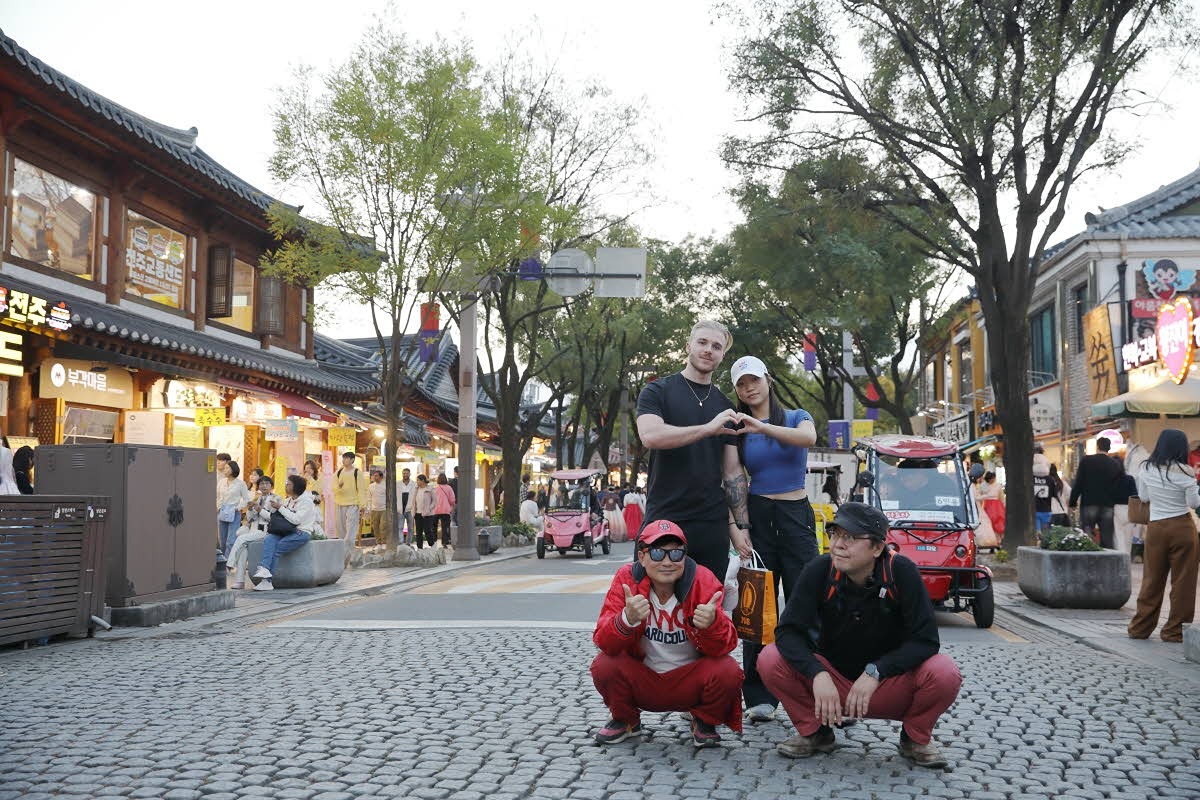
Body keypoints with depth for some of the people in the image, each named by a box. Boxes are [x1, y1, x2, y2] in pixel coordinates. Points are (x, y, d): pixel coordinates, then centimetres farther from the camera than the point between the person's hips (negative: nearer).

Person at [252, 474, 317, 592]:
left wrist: (280, 507, -13)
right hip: (286, 531, 6)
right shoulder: (288, 501, 19)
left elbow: (296, 519, -18)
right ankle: (264, 571, -42)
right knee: (268, 540, -26)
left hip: (301, 533, -6)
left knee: (275, 549, -25)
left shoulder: (306, 502, -4)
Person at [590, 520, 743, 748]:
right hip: (642, 683, 1)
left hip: (690, 681, -1)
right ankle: (626, 720, 9)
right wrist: (627, 620, -43)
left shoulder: (703, 580, -15)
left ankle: (705, 723, 7)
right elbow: (603, 641, -21)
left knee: (728, 672, -27)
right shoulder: (626, 578, -13)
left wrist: (712, 624, -42)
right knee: (603, 667, -25)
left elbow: (724, 647, -18)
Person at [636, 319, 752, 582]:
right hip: (665, 518, -4)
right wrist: (708, 429, -21)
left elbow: (733, 471, 14)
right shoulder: (658, 392, 2)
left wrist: (741, 526, 6)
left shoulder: (725, 408, 15)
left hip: (712, 522, 4)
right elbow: (650, 436, -18)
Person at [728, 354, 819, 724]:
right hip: (757, 516, 2)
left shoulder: (797, 417, 6)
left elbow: (809, 437, -19)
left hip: (796, 516, -1)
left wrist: (762, 427, -33)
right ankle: (760, 698, 3)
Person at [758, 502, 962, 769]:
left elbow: (926, 640, -19)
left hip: (890, 688, -1)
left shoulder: (901, 572, -20)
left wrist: (875, 671, -30)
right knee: (771, 660, -23)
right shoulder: (820, 570, -17)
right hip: (831, 678, 1)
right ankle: (815, 732, 4)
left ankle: (916, 739, 3)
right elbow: (788, 631, -19)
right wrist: (817, 674, -35)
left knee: (945, 673, -29)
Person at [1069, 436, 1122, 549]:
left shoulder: (1086, 460, -3)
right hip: (1108, 506, 2)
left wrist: (1072, 502, 1)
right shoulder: (1115, 464, 6)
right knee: (1107, 541, 4)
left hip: (1089, 505, -2)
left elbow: (1078, 483, -6)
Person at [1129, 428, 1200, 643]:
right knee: (1182, 581, 6)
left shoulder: (1146, 469, 0)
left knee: (1152, 580, 12)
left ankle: (1140, 627, 17)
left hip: (1155, 527, 4)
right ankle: (1174, 631, 10)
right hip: (1182, 527, -3)